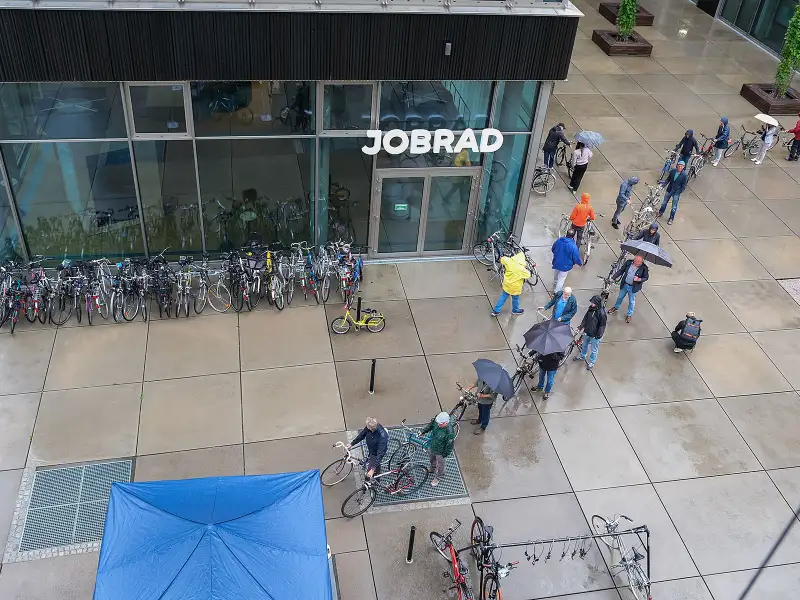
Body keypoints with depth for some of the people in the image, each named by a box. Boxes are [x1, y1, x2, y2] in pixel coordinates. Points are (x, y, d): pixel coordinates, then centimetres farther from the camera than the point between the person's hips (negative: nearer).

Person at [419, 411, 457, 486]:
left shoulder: (449, 433, -43)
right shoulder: (436, 420, -27)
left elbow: (449, 446, -26)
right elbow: (430, 425, -2)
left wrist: (445, 454, -13)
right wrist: (423, 431, -5)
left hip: (440, 451, -6)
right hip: (432, 446, 6)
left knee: (440, 464, 23)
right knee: (431, 458, 34)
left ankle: (437, 478, 52)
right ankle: (432, 469, 66)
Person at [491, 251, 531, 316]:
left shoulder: (508, 261, -19)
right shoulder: (521, 269, -30)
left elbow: (502, 259, 2)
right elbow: (528, 275, -16)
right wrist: (526, 269, -3)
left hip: (506, 284, 4)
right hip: (515, 287, -4)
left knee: (503, 297, 22)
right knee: (515, 299, 23)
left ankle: (495, 311, 28)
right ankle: (515, 310, 47)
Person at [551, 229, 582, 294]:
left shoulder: (558, 241, -14)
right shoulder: (573, 246, -29)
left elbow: (553, 249, 4)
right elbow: (576, 257, -18)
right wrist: (580, 262, 3)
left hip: (556, 263, 5)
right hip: (565, 266, -5)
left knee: (555, 277, 29)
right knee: (561, 279, 15)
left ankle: (555, 287, 54)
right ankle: (556, 292, 25)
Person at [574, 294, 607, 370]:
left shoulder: (601, 313, -30)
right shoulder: (590, 308, -10)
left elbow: (602, 325, -21)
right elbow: (586, 317, 5)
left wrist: (599, 335, -17)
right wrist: (582, 326, 6)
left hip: (595, 335, -7)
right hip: (587, 332, 7)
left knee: (594, 350, 15)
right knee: (584, 345, 30)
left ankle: (591, 362, 37)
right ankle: (582, 356, 56)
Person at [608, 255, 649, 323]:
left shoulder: (644, 268, -22)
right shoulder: (628, 262, -16)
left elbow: (646, 277, -9)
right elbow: (621, 270, -4)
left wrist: (639, 279, -29)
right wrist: (614, 278, -9)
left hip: (633, 287, -3)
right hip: (624, 284, 3)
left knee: (631, 302, 15)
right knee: (620, 297, 25)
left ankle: (629, 315, 37)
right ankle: (616, 307, 52)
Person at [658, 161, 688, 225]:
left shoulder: (684, 175, -18)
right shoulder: (673, 171, -9)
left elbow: (683, 186, -11)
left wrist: (678, 193, -15)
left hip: (676, 193, -3)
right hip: (669, 190, 3)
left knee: (674, 207, 5)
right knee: (664, 202, 21)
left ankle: (671, 219, 22)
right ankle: (661, 213, 44)